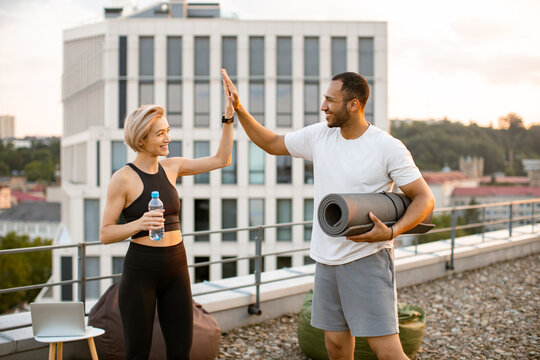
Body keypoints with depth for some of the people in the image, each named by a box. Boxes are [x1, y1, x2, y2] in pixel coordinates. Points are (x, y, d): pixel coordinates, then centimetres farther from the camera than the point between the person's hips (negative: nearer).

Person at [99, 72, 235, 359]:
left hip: (176, 266, 5)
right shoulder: (123, 178, -9)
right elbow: (105, 234, -7)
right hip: (140, 269, -5)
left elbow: (221, 160, 11)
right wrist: (139, 223, -25)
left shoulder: (171, 167, 7)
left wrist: (228, 116, 2)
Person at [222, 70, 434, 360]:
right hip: (327, 260, 6)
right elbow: (271, 144, 20)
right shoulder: (318, 135, 6)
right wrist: (239, 109, 11)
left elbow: (424, 198, -8)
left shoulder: (389, 148, -10)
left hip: (368, 259, -5)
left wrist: (392, 232, -24)